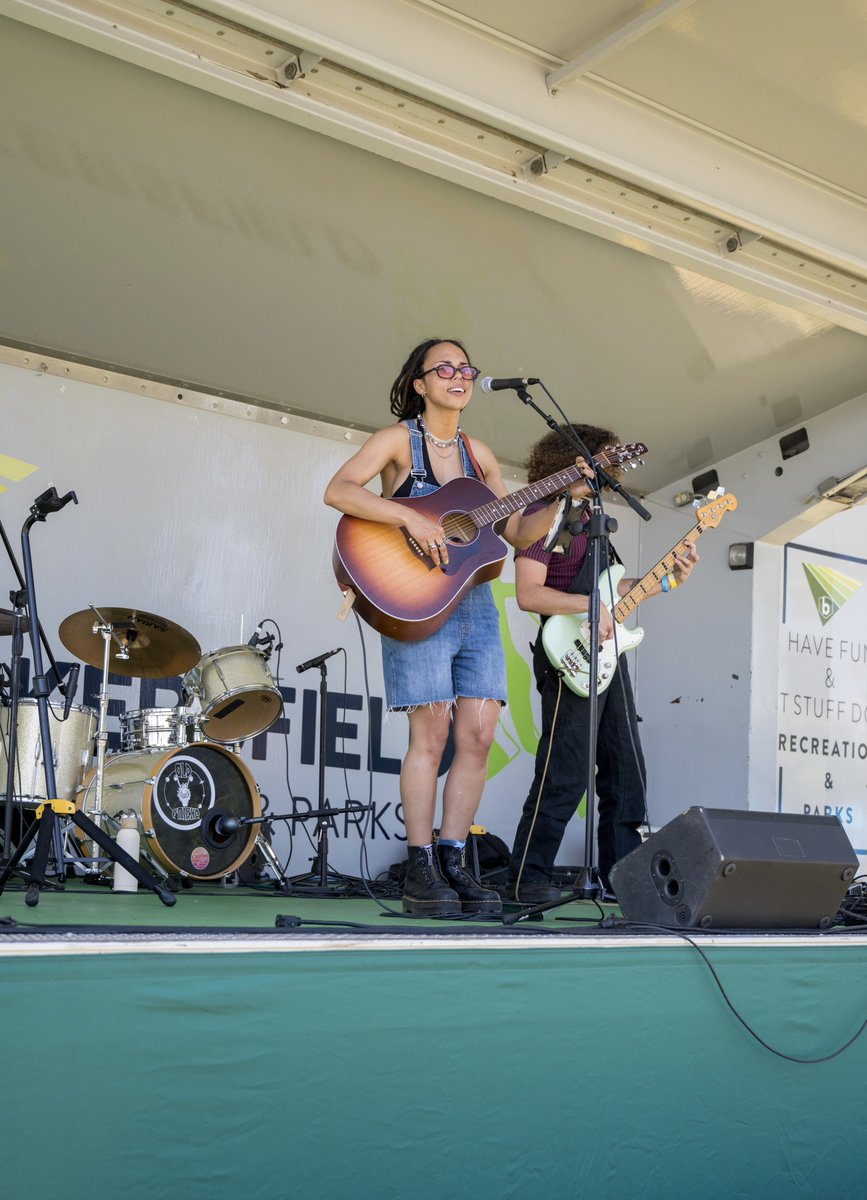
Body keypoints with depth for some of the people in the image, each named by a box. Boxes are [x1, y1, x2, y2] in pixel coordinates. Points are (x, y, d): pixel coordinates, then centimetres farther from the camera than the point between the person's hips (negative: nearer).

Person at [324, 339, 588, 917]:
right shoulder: (397, 439, -1)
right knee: (432, 733, -10)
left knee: (478, 734, -1)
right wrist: (411, 517, -26)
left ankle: (454, 863, 7)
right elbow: (338, 490, -18)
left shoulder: (477, 453, 16)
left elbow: (520, 533, 15)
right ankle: (421, 871, -2)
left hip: (474, 602, 6)